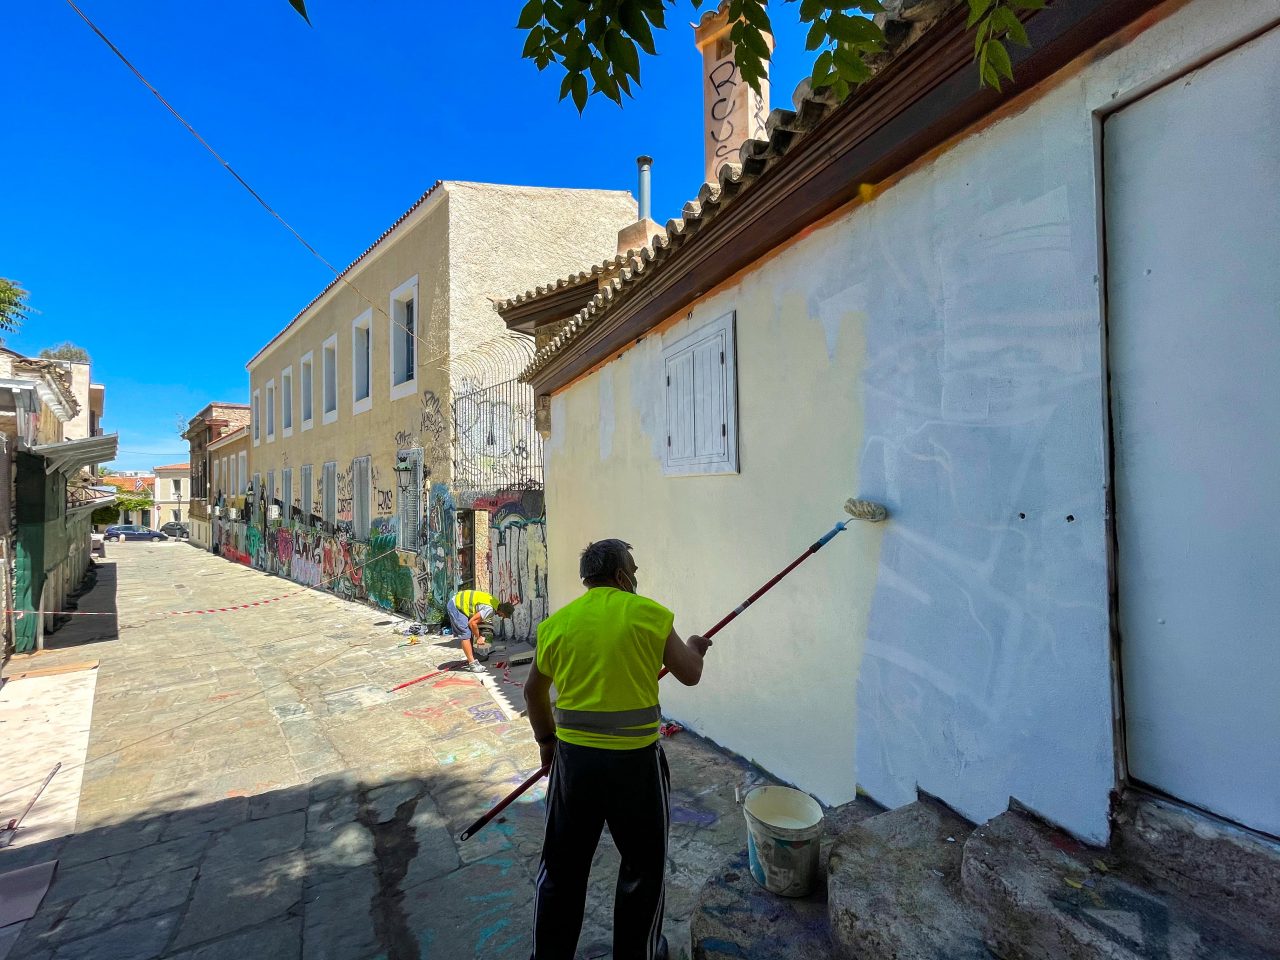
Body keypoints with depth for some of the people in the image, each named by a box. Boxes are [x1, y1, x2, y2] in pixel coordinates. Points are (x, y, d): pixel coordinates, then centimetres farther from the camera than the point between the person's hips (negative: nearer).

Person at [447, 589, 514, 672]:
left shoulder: (496, 602, 2)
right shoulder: (489, 609, -27)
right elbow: (472, 623, -22)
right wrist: (478, 637, -9)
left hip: (459, 601, 10)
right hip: (456, 605, -10)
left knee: (470, 633, 16)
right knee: (466, 635, -11)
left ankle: (471, 659, 25)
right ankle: (472, 664, -9)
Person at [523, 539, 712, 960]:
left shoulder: (556, 623, 1)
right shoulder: (648, 613, -9)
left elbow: (534, 692, 12)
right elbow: (690, 674, 0)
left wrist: (546, 740, 26)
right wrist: (694, 648, 21)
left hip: (573, 757, 3)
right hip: (636, 761, -3)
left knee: (561, 866, 20)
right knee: (644, 864, 21)